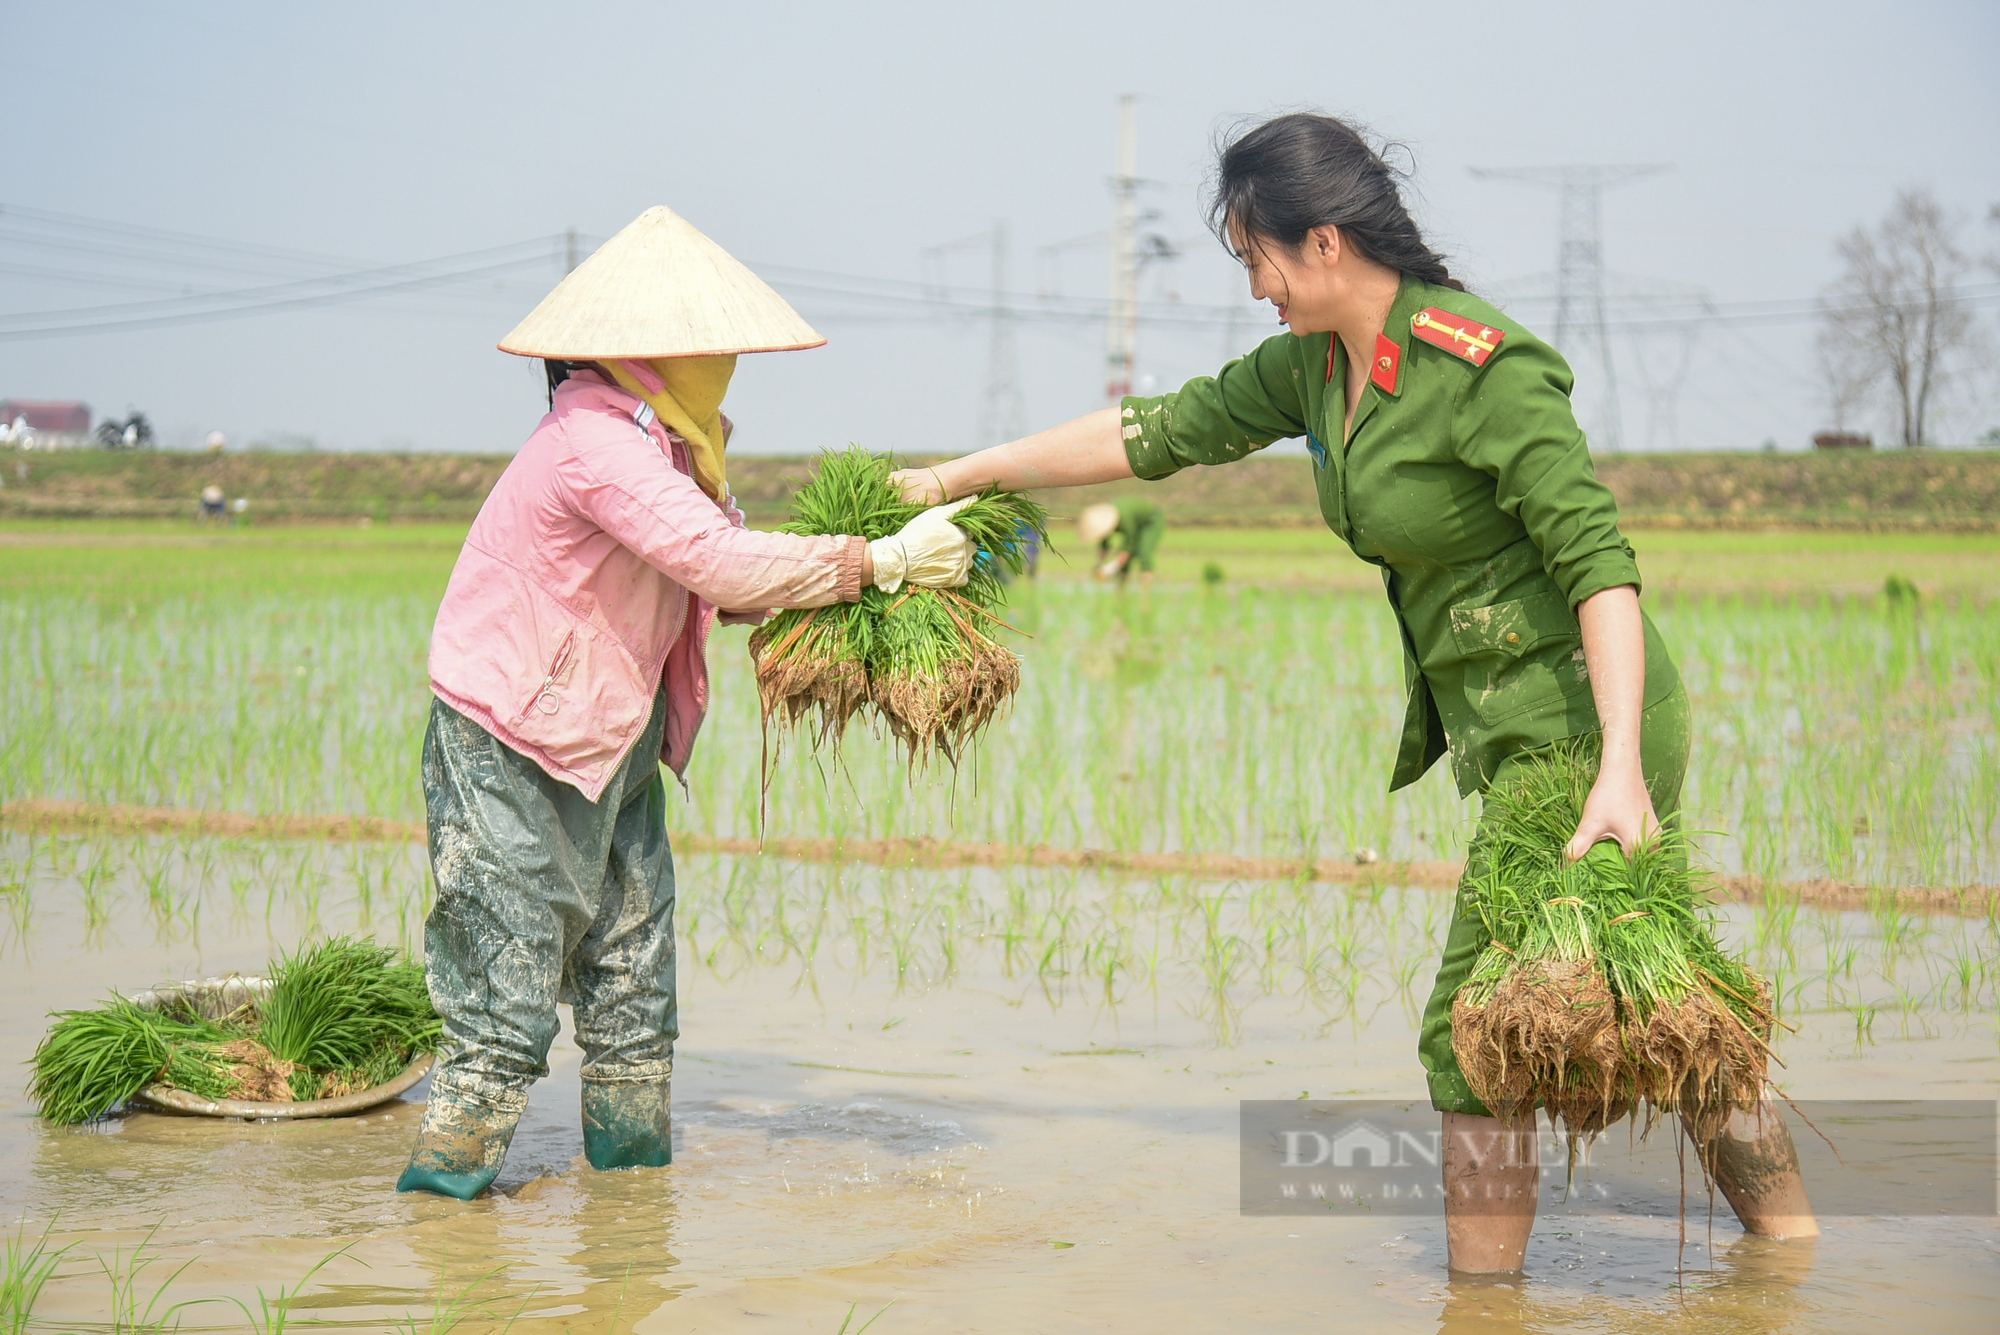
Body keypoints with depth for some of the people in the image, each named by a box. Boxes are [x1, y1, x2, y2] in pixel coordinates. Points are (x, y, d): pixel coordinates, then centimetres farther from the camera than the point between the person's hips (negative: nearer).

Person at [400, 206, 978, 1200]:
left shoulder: (666, 444, 9)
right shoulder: (594, 442, -24)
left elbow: (723, 586, 7)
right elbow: (719, 563, -31)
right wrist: (880, 563, -27)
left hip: (611, 741, 10)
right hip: (514, 745, -10)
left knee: (632, 963, 12)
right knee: (510, 971, -6)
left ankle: (632, 1158, 21)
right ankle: (448, 1170, 4)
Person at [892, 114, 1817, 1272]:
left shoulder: (1485, 369, -21)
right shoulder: (1318, 364, 5)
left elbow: (1601, 561, -25)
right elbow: (1160, 432, 14)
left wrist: (1618, 770, -33)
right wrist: (956, 478, 18)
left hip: (1582, 724, -9)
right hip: (1509, 727, 9)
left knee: (1475, 1032, -4)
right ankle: (1789, 1232, 28)